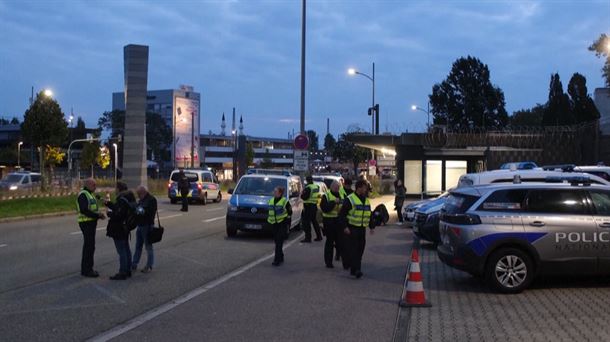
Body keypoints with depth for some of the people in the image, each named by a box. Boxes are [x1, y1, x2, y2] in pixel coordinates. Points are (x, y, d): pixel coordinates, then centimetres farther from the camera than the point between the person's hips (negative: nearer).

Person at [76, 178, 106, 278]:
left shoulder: (89, 194, 18)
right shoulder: (83, 195, -13)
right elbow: (84, 210, -23)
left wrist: (99, 214, 3)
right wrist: (97, 215, -23)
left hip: (91, 223, 10)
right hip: (86, 223, -10)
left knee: (90, 246, 14)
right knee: (89, 246, -9)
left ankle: (87, 268, 22)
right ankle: (86, 270, -4)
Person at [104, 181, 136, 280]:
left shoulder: (122, 200, -22)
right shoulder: (128, 198, 10)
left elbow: (118, 215, -26)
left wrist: (109, 213, -10)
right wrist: (108, 203, 22)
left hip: (119, 229, -10)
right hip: (125, 227, 11)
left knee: (121, 251, -5)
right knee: (126, 249, 16)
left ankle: (122, 273, -1)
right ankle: (128, 270, 25)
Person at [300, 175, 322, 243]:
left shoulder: (308, 187, -17)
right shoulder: (316, 186, 11)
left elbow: (304, 197, -21)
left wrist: (302, 194, 0)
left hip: (308, 206, -9)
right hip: (314, 206, 9)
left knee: (306, 222, -5)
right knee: (314, 221, 19)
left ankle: (308, 238, -7)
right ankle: (319, 236, 23)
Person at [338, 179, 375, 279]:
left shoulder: (366, 200, 14)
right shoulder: (350, 200, -9)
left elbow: (369, 215, 24)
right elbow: (342, 214, -10)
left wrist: (372, 226, 15)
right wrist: (345, 227, -17)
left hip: (362, 229, 7)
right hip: (352, 229, -7)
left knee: (360, 250, 7)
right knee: (353, 250, -11)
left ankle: (354, 270, 16)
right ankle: (356, 270, -15)